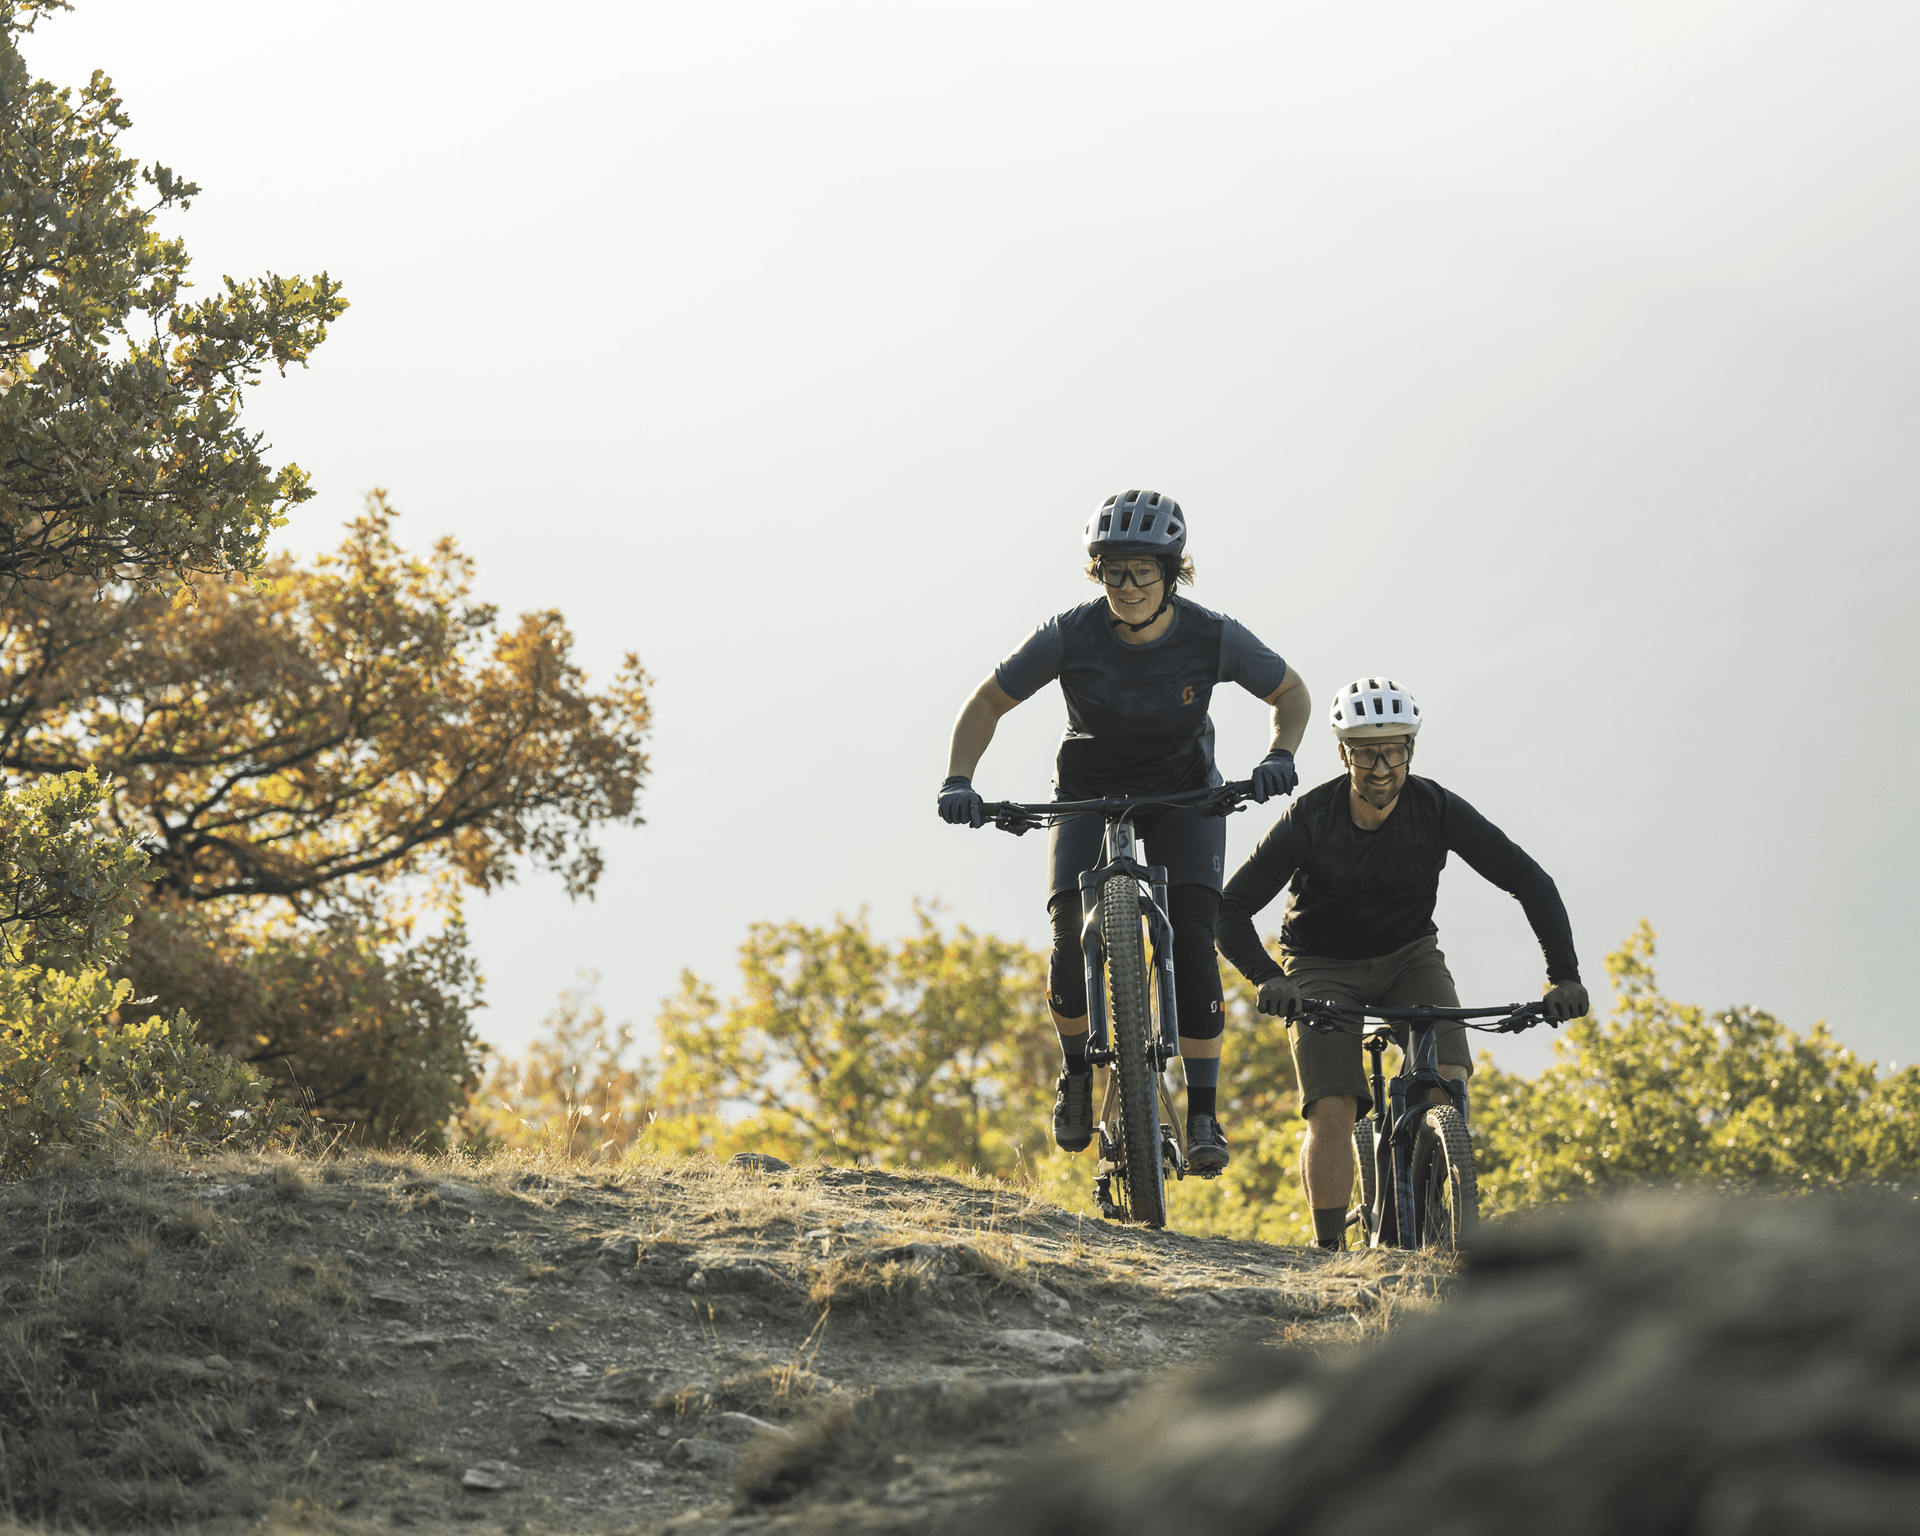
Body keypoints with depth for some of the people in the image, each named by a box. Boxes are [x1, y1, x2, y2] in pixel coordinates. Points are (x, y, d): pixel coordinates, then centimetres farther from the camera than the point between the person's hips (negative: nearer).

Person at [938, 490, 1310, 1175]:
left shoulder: (1213, 638, -22)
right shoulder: (1071, 636, -23)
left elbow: (1292, 693, -6)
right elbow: (988, 702, -11)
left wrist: (1279, 758, -25)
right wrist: (958, 782, -25)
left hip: (1184, 796, 0)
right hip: (1089, 795, 0)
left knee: (1192, 937, -20)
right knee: (1072, 932, -21)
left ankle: (1203, 1113, -12)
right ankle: (1077, 1070, 7)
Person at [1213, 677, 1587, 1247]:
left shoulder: (1437, 810, -19)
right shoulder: (1310, 819, -23)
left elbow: (1530, 883, -15)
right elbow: (1231, 907, -23)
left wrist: (1564, 977, -25)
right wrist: (1267, 978, -40)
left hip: (1409, 959, 2)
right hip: (1323, 970, -1)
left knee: (1448, 1083, -23)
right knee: (1332, 1113, -19)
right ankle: (1329, 1253, -9)